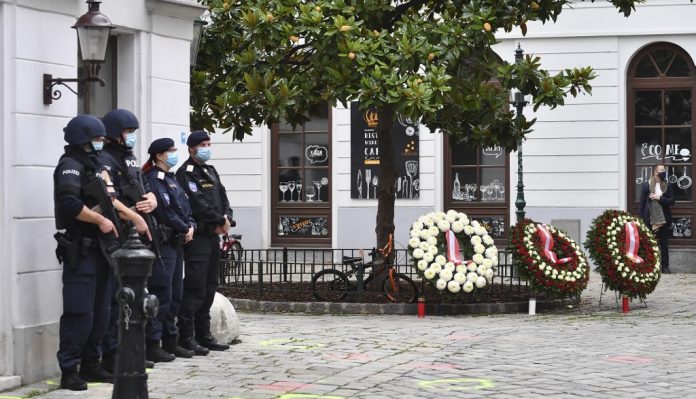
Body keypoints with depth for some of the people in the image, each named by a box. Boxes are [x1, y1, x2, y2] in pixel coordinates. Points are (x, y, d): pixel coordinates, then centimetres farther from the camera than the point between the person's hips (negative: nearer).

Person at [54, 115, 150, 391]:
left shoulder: (94, 165, 19)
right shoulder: (71, 165, -10)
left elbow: (109, 200, 23)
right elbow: (70, 204, -23)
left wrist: (134, 217, 14)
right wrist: (101, 221, -16)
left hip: (100, 247, 9)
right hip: (80, 249, -9)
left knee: (101, 312, 12)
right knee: (80, 313, -10)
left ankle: (90, 365, 20)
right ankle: (69, 371, -5)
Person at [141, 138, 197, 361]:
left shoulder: (171, 180, 19)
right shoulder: (153, 179, -11)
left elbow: (185, 208, 18)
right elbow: (164, 212, -18)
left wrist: (191, 226, 0)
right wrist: (184, 229, -9)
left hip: (177, 243, 10)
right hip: (162, 243, -10)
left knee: (176, 295, 12)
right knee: (161, 294, -9)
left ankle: (170, 341, 19)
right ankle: (152, 345, -6)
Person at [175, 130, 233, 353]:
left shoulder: (211, 171, 20)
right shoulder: (186, 172, -8)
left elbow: (222, 197, 15)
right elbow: (198, 203, -17)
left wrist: (227, 218, -4)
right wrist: (221, 220, -11)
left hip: (213, 235, 9)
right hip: (197, 237, -9)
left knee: (210, 286, 12)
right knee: (195, 287, -10)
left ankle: (203, 335, 19)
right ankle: (186, 337, -8)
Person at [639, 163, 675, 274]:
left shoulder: (668, 185, 4)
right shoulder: (646, 185, -2)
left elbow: (671, 201, -1)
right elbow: (642, 202, -1)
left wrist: (659, 198, -14)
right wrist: (642, 219, -4)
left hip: (664, 220, 2)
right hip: (650, 220, -1)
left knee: (664, 244, 6)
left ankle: (665, 266, 13)